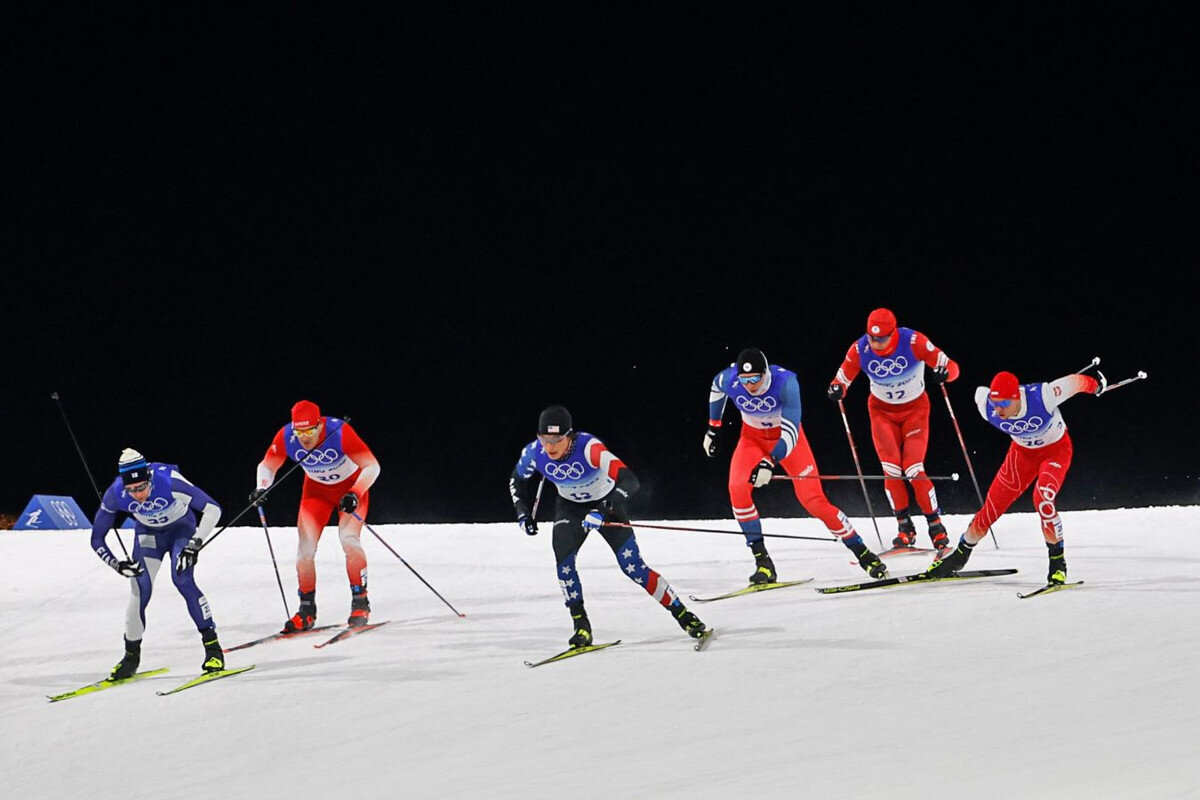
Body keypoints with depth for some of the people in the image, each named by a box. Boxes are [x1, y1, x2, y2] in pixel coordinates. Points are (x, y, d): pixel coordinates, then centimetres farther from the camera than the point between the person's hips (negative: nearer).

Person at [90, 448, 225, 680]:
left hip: (181, 528, -2)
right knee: (139, 589, -12)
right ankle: (131, 656, 8)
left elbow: (213, 508, -30)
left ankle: (213, 647, -16)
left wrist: (195, 545, -37)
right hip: (148, 534, 2)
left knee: (182, 578, -24)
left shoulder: (169, 481, -37)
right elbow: (97, 539, -14)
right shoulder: (115, 494, -27)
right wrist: (116, 565, -28)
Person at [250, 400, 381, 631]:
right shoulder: (285, 437, -24)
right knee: (306, 546, -7)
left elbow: (372, 466, -30)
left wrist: (355, 495, -43)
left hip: (352, 486, -3)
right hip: (316, 489, 4)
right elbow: (267, 466, -6)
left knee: (349, 538, -23)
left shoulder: (340, 432, -34)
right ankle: (307, 611, 5)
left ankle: (360, 603, -10)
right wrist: (262, 488, -26)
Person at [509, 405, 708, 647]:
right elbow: (517, 480, 1)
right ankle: (581, 625, -12)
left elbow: (629, 481, -45)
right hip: (570, 507, 3)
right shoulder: (533, 452, -23)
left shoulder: (589, 447, -37)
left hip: (606, 504, -3)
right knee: (563, 557, -23)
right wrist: (522, 513, -10)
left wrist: (603, 511, -55)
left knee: (632, 567, -11)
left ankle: (682, 614, 5)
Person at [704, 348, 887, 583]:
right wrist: (713, 427, 10)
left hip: (787, 437, -2)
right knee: (737, 488, -25)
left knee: (813, 500, -13)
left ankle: (862, 552, 4)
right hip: (753, 438, 2)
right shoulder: (728, 380, -24)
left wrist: (770, 462, -50)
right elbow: (716, 389, 4)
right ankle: (763, 562, -17)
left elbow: (791, 432, -35)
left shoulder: (785, 382, -33)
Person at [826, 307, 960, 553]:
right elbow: (841, 378, -8)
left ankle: (936, 526, 2)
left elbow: (951, 367, -24)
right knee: (892, 471, -12)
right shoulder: (860, 349, -19)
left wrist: (944, 373, -47)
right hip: (882, 411, 2)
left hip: (915, 408, -2)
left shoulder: (913, 342, -26)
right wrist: (836, 390, -32)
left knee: (913, 470, -14)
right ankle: (904, 526, 5)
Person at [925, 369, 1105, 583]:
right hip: (1023, 451, 4)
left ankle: (1058, 562, -10)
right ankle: (960, 554, 27)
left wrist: (1094, 385, 0)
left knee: (1043, 499, -29)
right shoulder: (987, 407, -27)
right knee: (992, 507, 2)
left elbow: (1073, 382, -23)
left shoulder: (1043, 396, -40)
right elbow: (980, 392, -3)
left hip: (1056, 449, -4)